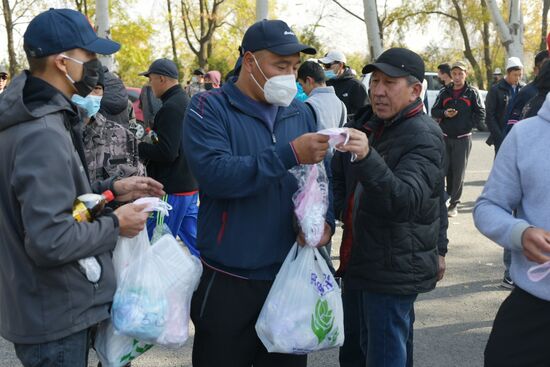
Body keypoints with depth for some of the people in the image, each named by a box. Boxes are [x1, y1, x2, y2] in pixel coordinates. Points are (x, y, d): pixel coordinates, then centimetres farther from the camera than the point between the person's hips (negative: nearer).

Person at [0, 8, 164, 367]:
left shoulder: (34, 115, 6)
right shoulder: (44, 134, -28)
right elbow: (50, 241, -32)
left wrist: (111, 188, 8)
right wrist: (114, 225, -17)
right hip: (55, 317, -10)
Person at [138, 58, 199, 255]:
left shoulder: (170, 108, -17)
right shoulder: (187, 102, 14)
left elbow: (166, 152, -23)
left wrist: (138, 148, -10)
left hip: (172, 190, -9)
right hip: (190, 185, 9)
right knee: (193, 241, 15)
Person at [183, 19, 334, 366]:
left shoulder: (301, 113, 9)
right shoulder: (209, 108, -7)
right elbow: (215, 174, -23)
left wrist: (326, 221, -11)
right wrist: (289, 154, -27)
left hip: (292, 276, 5)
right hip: (228, 281, -4)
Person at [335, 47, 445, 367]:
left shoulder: (423, 136, -17)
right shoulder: (382, 127, 14)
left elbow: (407, 200, -35)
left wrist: (367, 158, -49)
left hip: (395, 269, -10)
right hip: (379, 264, 10)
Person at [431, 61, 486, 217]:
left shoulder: (472, 92, 1)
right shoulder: (444, 92, 9)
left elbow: (480, 114, 0)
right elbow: (434, 111, 11)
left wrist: (467, 125, -8)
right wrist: (444, 113, -8)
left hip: (463, 139, -2)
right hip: (444, 137, 2)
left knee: (458, 172, 1)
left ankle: (454, 203, 10)